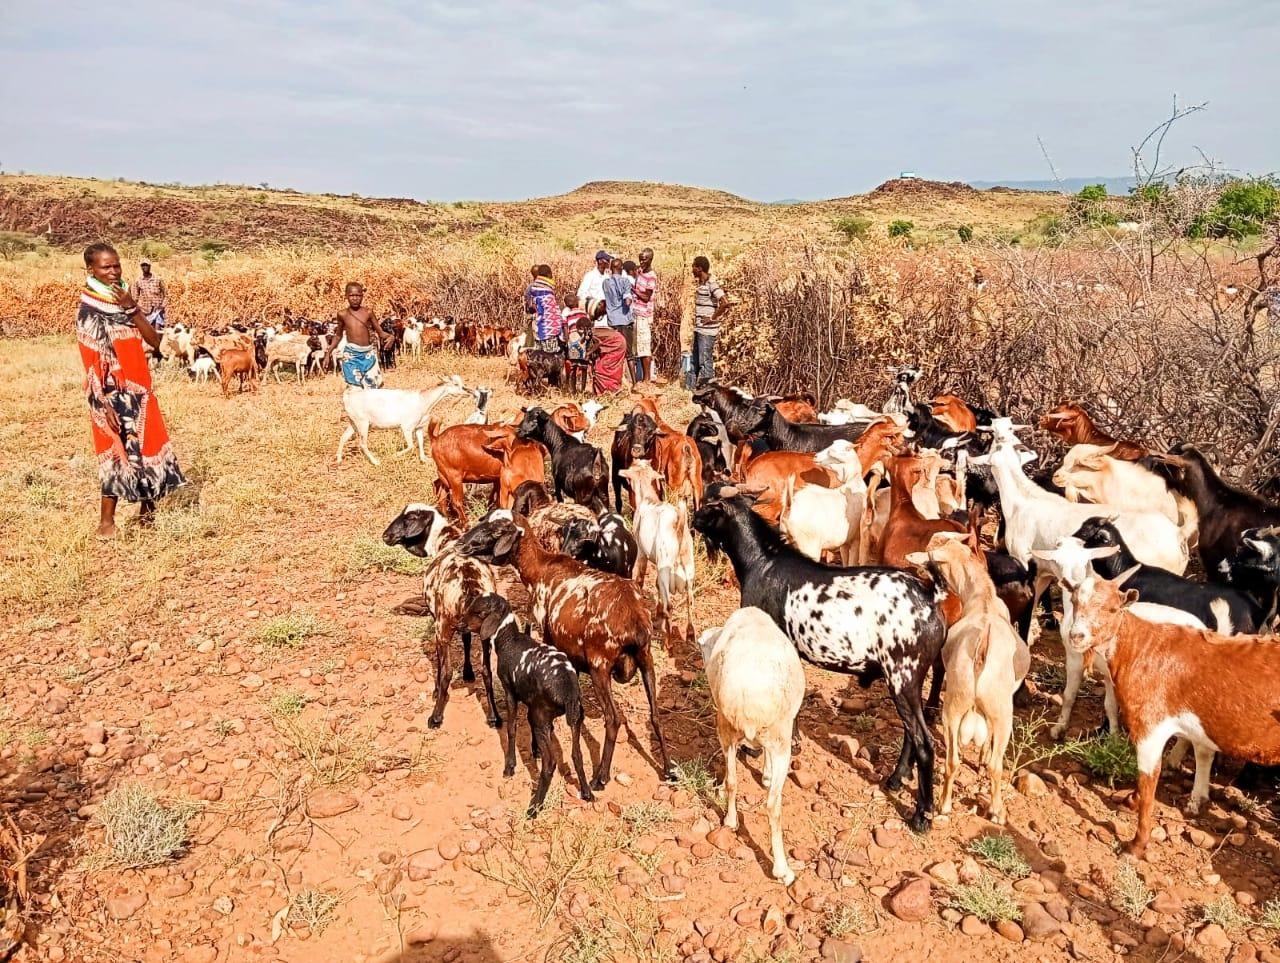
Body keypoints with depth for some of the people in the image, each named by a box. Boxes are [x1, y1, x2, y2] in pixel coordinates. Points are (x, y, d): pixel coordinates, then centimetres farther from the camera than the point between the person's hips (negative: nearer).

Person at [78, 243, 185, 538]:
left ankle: (148, 508, 25)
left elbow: (155, 341, -2)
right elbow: (93, 363, -15)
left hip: (138, 388, 7)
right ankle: (106, 520, 3)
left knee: (147, 446, 11)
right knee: (117, 450, -5)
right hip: (113, 392, -7)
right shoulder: (89, 311, -11)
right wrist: (105, 401, -21)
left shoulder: (126, 301, 8)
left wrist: (132, 308, -13)